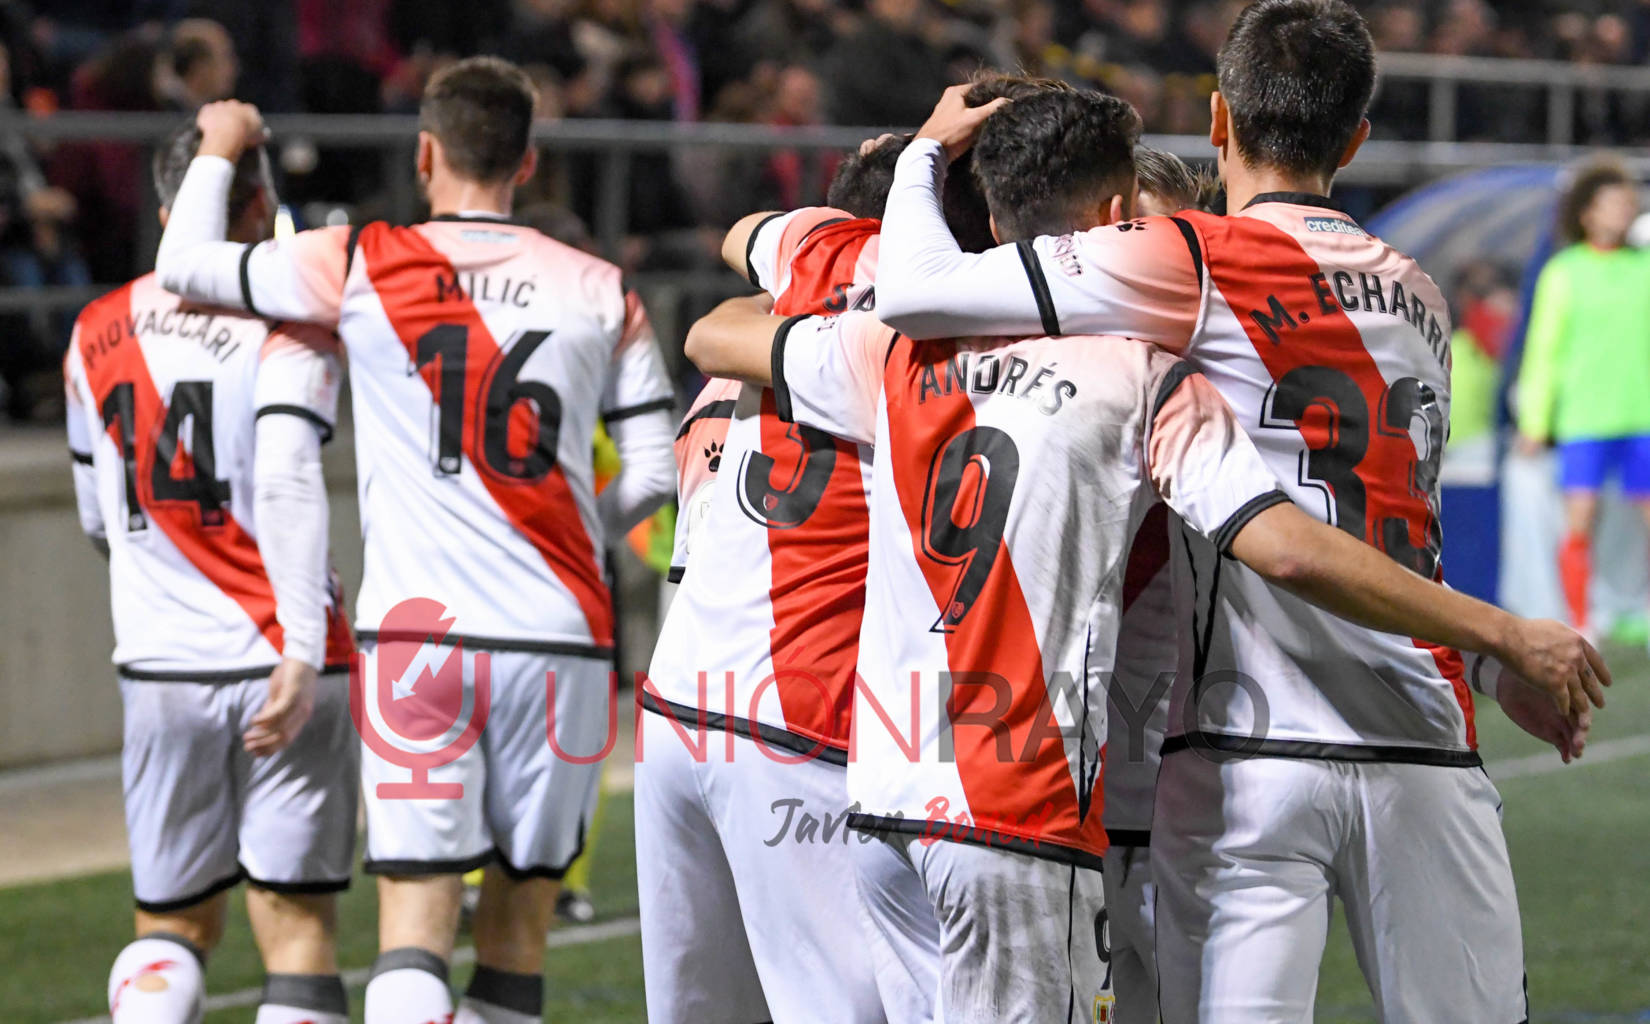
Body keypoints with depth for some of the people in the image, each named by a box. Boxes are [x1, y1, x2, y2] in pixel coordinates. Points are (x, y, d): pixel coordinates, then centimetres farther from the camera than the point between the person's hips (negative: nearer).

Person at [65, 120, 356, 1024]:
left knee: (174, 923, 14)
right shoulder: (289, 329, -5)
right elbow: (288, 484, -20)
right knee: (296, 926, 1)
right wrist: (303, 651, -24)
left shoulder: (96, 337, 10)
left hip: (162, 669, 4)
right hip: (281, 668, -3)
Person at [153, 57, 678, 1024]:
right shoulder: (601, 292, 6)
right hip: (559, 634, 2)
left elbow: (186, 264, 11)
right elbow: (655, 471, 7)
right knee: (519, 924, 11)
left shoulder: (361, 266, 0)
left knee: (416, 920, -4)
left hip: (418, 629, -1)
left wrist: (218, 150, 29)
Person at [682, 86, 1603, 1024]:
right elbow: (1290, 552, -13)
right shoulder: (1145, 375, -3)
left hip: (882, 794, 6)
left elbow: (713, 338, 27)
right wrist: (1510, 638, -8)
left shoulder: (897, 353, 10)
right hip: (1021, 808, -6)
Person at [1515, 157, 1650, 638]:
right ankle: (1580, 626, 3)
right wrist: (1534, 421, 0)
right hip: (1585, 418, -2)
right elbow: (1543, 350, 4)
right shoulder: (1563, 273, 3)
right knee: (1579, 525, -7)